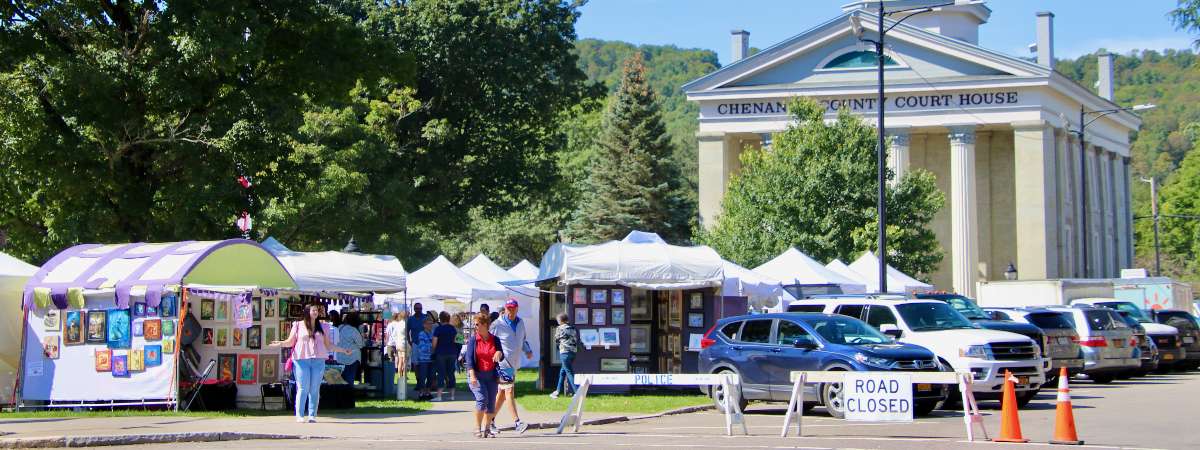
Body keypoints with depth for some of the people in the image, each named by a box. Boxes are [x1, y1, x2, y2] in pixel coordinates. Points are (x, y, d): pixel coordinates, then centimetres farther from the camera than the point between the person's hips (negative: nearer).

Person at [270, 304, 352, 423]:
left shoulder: (323, 327, 15)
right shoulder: (298, 325, 8)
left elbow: (328, 344, 19)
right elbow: (290, 342, 6)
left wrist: (343, 350, 14)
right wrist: (281, 343, -13)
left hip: (318, 361, 2)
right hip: (301, 360, -2)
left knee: (315, 390, 0)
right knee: (302, 388, -6)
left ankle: (312, 415, 4)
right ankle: (299, 415, -2)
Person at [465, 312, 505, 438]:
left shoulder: (495, 339, 7)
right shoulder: (473, 339, 1)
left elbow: (501, 358, 11)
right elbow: (469, 358, -6)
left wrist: (499, 353, -14)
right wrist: (472, 375, -17)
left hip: (491, 375, 3)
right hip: (477, 374, -3)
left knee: (491, 403, 2)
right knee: (482, 399, -17)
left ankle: (487, 428, 14)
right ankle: (478, 428, -9)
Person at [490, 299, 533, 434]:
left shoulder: (520, 323, 11)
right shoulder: (497, 325, -9)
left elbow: (523, 340, 25)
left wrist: (528, 351, 10)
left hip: (514, 363, 7)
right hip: (502, 363, -7)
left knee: (502, 392, 14)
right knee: (509, 390, -14)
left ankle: (491, 419, 25)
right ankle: (517, 422, -20)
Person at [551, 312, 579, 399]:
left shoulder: (560, 328, -5)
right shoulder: (573, 328, 10)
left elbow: (556, 340, 4)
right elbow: (577, 340, 10)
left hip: (565, 352, -7)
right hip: (573, 352, 7)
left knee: (569, 372, -5)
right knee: (562, 371, 17)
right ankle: (558, 390, 24)